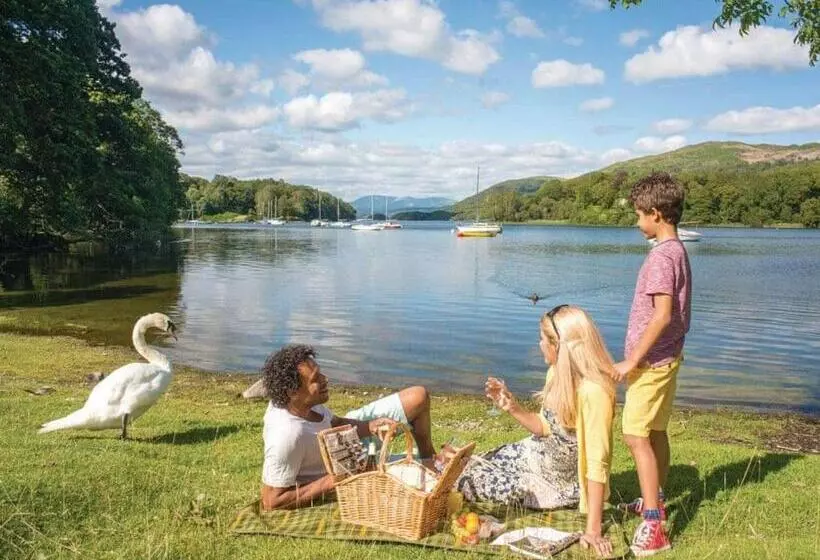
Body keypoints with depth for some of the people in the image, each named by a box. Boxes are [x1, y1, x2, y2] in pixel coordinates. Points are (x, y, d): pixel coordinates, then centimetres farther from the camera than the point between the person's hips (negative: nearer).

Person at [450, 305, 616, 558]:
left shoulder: (594, 391, -34)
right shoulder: (556, 373, -8)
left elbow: (597, 462, -34)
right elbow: (546, 427, 2)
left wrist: (593, 529, -34)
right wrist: (511, 406, -13)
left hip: (563, 479, -7)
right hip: (538, 455, 7)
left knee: (468, 483, -6)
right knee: (470, 472, 4)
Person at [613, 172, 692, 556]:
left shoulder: (661, 256, -19)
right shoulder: (677, 251, 11)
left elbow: (662, 314, -26)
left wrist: (632, 361, -21)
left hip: (651, 362, -10)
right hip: (666, 358, 10)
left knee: (637, 437, -9)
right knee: (655, 432, 20)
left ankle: (653, 526, -8)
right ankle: (655, 502, 35)